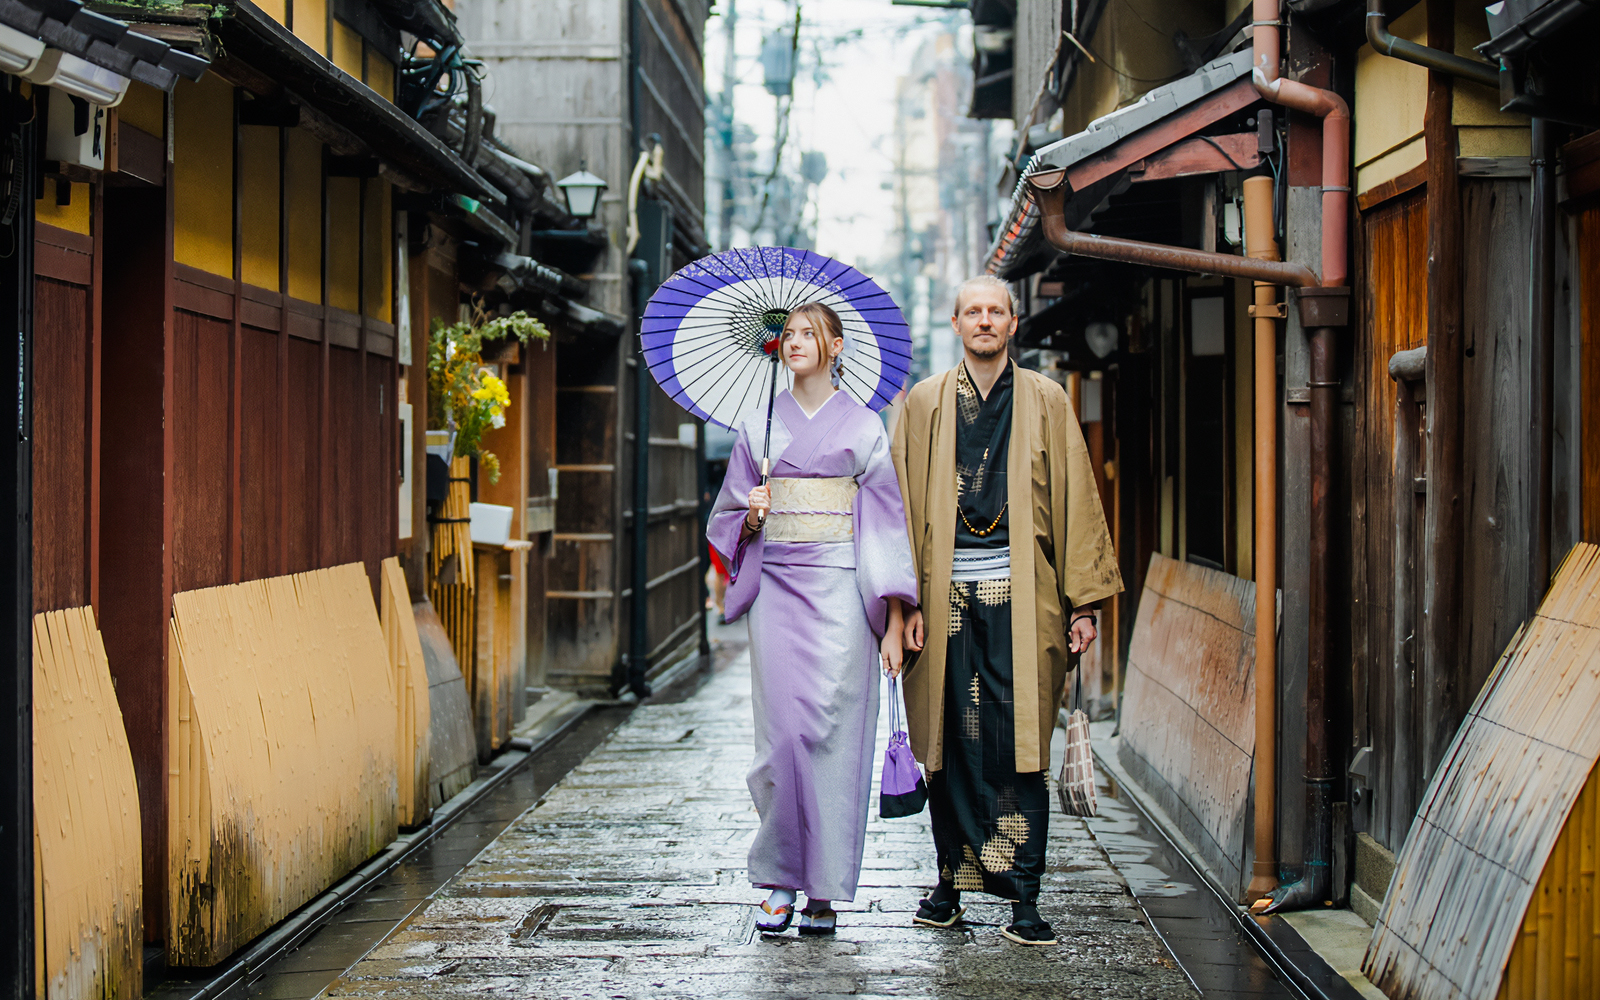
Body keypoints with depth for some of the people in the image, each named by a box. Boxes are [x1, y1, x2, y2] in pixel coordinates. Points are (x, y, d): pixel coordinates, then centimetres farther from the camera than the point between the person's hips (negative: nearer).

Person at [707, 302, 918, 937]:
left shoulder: (864, 427, 5)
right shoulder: (759, 426, 12)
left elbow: (887, 526, 1)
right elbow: (729, 522, 17)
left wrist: (893, 622, -5)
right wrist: (751, 516, -7)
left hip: (840, 592, -2)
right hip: (777, 589, 2)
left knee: (832, 732, -6)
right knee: (783, 730, -6)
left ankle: (825, 889, 1)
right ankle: (779, 879, 5)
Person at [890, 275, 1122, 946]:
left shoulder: (1045, 402, 8)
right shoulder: (924, 404, 11)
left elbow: (1076, 500, 7)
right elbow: (902, 506, 8)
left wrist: (1083, 601, 1)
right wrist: (907, 599, -1)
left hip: (1021, 598, -1)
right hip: (947, 595, 1)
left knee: (1019, 744, -6)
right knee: (951, 741, 3)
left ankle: (1023, 897, -3)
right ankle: (951, 880, 15)